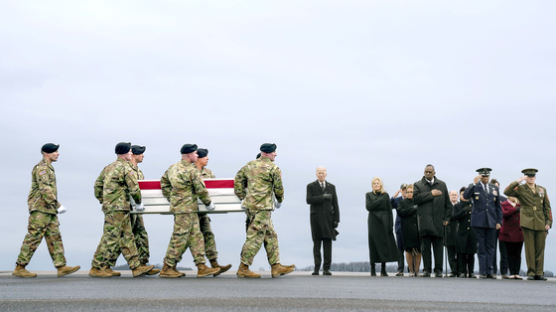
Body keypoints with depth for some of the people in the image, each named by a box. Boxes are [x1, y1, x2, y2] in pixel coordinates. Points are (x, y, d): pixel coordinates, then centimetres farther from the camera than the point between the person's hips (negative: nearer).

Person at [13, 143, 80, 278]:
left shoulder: (48, 168, 21)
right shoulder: (42, 167, -10)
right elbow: (44, 189, -21)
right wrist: (58, 205, -22)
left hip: (49, 211, 10)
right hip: (40, 208, -10)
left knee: (55, 238, 3)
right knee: (33, 238, -7)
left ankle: (61, 267, -1)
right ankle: (19, 268, -2)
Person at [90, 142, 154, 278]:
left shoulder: (109, 167, 15)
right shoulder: (126, 168, -10)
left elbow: (97, 185, 19)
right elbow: (134, 188, -14)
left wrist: (103, 201, 25)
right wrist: (139, 202, 1)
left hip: (109, 206, 9)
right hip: (118, 208, -9)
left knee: (127, 237, 10)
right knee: (110, 237, -4)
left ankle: (136, 267, 13)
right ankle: (97, 268, 1)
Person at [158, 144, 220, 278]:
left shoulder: (173, 167, 11)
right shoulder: (192, 170, -14)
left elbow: (163, 182, 22)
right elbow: (201, 189, -12)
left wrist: (171, 198, 26)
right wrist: (208, 203, 3)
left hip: (177, 206, 9)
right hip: (186, 208, -9)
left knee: (195, 236, 11)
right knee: (180, 238, -3)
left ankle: (201, 267, 12)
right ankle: (167, 268, 4)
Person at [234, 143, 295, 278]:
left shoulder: (250, 165, 13)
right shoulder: (273, 168, -7)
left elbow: (238, 179, 13)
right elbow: (278, 188, -2)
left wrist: (242, 197, 18)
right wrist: (279, 201, 17)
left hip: (250, 205, 8)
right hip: (262, 206, -8)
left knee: (270, 236, 14)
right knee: (255, 237, -5)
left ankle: (276, 267, 16)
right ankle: (243, 268, -3)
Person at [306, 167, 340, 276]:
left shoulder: (331, 187, 13)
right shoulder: (311, 186, 6)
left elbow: (335, 204, 9)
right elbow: (309, 200, -9)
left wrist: (336, 219, 1)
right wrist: (323, 197, -16)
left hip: (328, 218, 1)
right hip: (316, 218, -1)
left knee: (328, 243, -3)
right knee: (317, 243, -2)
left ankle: (326, 268, -1)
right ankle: (316, 268, 0)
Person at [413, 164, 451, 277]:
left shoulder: (442, 185, 14)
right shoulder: (418, 185, 10)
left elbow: (447, 203, 14)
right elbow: (415, 198, -9)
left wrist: (446, 217, 6)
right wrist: (431, 194, -10)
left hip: (438, 221, 1)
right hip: (424, 220, -1)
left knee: (438, 246, 1)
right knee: (425, 246, -1)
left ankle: (438, 270, 6)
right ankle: (427, 269, 4)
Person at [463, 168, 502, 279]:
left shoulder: (494, 188, 14)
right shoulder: (474, 187, 4)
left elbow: (498, 206, 15)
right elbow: (465, 196, -16)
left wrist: (499, 221, 8)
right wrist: (474, 184, -20)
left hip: (491, 222, 3)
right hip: (479, 222, -3)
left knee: (491, 247, 3)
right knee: (481, 248, -1)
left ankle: (490, 271, 6)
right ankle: (483, 272, 2)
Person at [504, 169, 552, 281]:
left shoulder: (542, 190, 15)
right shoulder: (520, 189, 5)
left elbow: (547, 207, 15)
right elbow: (507, 192, -13)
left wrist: (548, 222, 6)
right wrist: (518, 181, -14)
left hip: (541, 223, 3)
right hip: (527, 223, -3)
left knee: (540, 249, 3)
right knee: (530, 249, -2)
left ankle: (539, 273, 8)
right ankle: (531, 273, 3)